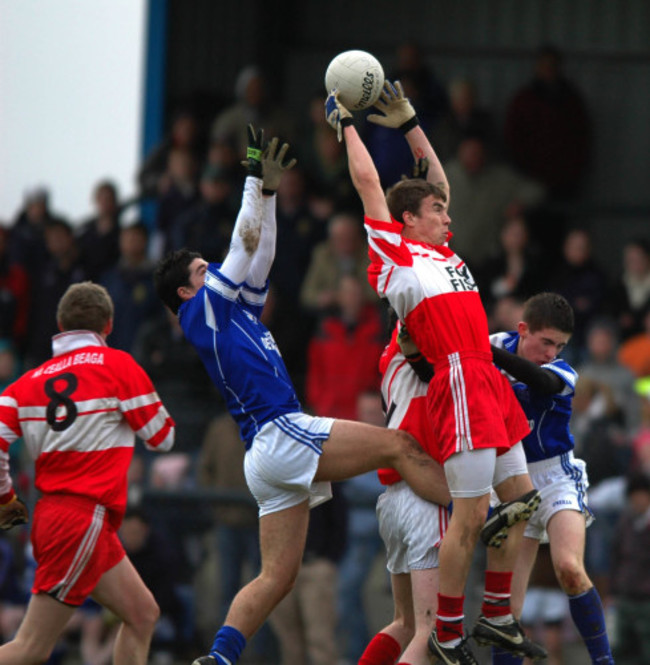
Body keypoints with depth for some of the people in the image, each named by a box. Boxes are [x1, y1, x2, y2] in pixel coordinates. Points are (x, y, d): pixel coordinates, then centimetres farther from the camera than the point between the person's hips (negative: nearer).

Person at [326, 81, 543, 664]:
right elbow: (368, 182, 3)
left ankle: (496, 615, 20)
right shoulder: (395, 254, 2)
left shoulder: (443, 252, 21)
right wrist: (346, 124, 14)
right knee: (469, 517, -9)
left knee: (520, 502, 10)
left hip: (491, 383, 9)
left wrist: (408, 123, 32)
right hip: (458, 381, -9)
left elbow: (439, 179, 33)